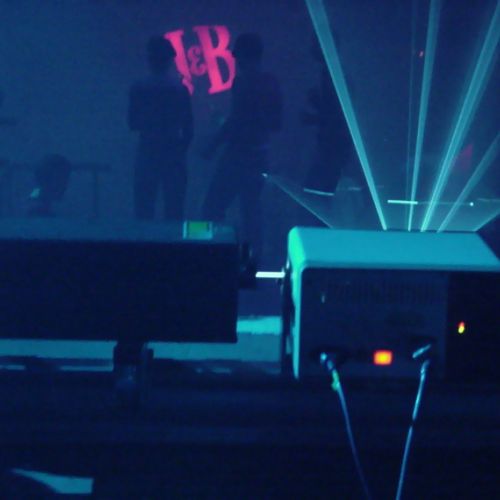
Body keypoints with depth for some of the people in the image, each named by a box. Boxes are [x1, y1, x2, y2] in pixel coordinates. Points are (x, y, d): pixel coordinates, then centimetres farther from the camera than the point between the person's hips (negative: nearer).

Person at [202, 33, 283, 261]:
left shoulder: (243, 82, -14)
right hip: (260, 154, 8)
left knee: (213, 207, -3)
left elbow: (234, 120, -18)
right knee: (251, 207, 15)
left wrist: (212, 147, -9)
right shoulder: (272, 83, 8)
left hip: (239, 154, -8)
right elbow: (276, 123, 12)